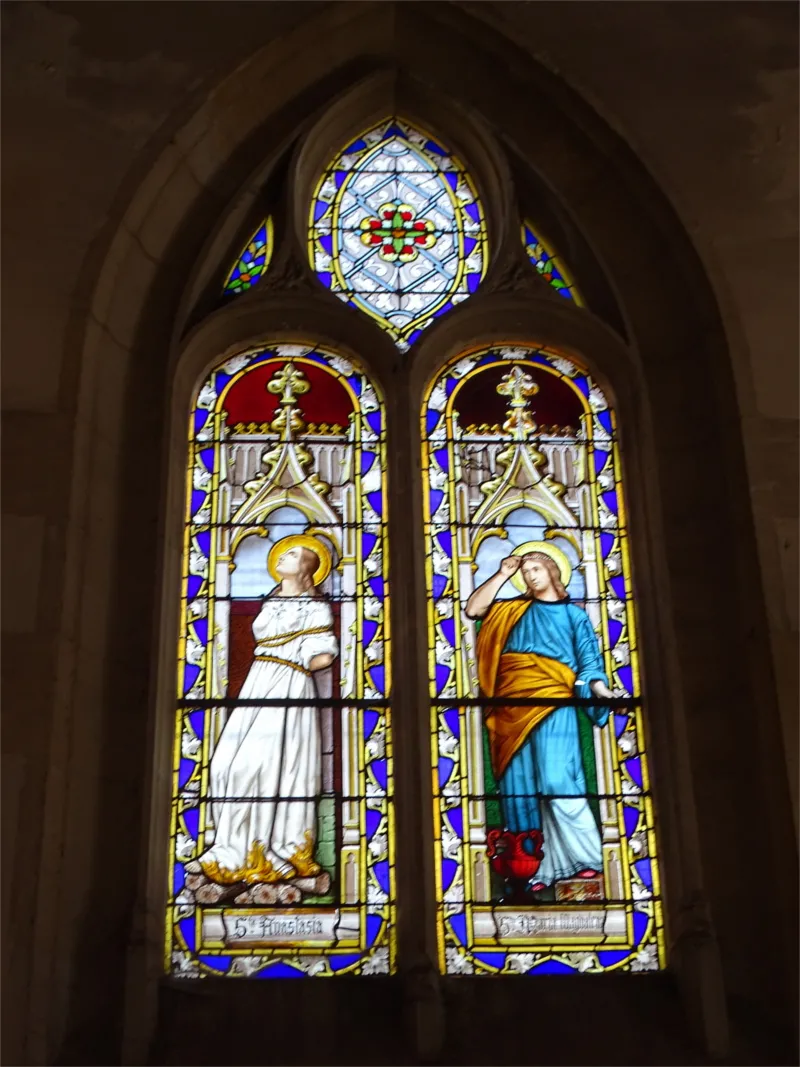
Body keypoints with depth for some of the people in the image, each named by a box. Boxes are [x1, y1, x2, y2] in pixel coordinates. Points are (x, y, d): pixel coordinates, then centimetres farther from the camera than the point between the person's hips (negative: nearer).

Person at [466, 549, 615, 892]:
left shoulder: (574, 615, 14)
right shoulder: (512, 610, 22)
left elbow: (589, 663, 6)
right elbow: (473, 609, 12)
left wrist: (603, 691, -12)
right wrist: (502, 574, 12)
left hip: (552, 706, -3)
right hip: (512, 709, 4)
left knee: (556, 781, -17)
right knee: (519, 789, -1)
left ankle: (587, 858, -10)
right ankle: (538, 871, 3)